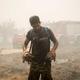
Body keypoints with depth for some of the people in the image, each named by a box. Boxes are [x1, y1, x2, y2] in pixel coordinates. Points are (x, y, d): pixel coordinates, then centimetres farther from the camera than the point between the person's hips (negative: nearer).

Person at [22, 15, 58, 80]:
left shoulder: (47, 31, -9)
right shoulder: (30, 33, -3)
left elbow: (56, 42, 1)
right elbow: (25, 44, 9)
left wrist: (53, 50, -19)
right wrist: (25, 50, -14)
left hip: (45, 62, -2)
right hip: (34, 62, 3)